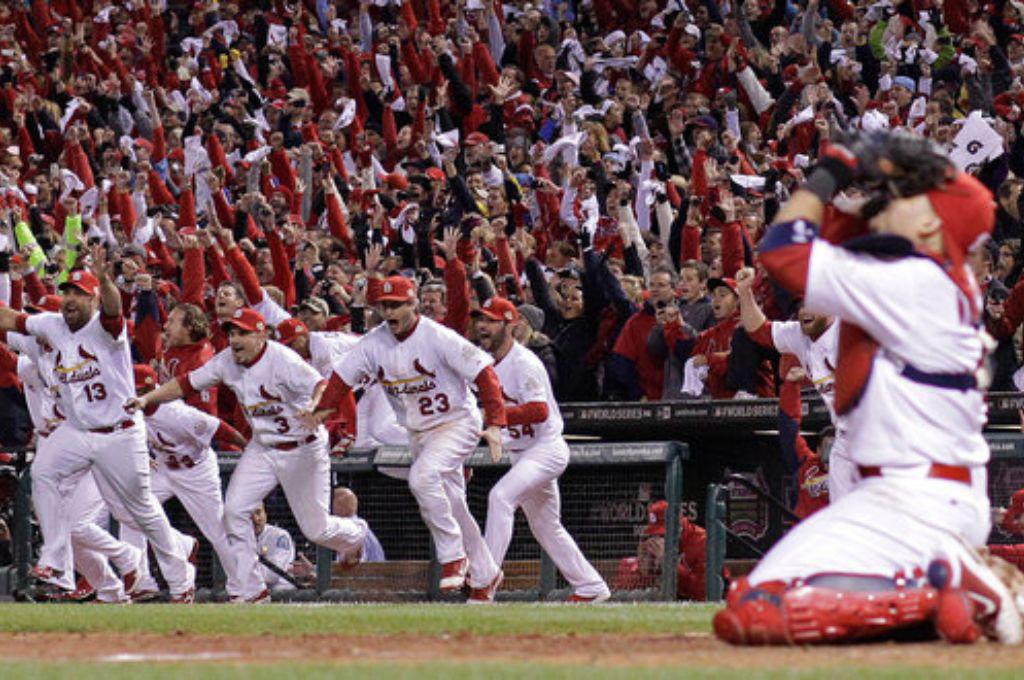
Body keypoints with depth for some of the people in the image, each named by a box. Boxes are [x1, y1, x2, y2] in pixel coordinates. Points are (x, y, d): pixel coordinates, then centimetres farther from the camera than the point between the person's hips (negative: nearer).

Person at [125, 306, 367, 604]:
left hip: (302, 449, -6)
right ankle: (251, 590, -2)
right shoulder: (227, 362, -5)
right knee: (234, 510, -10)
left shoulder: (282, 360, -25)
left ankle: (356, 536, 36)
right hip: (262, 449, 6)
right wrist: (146, 399, -12)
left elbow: (321, 386, -36)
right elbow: (187, 384, 1)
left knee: (315, 528, -1)